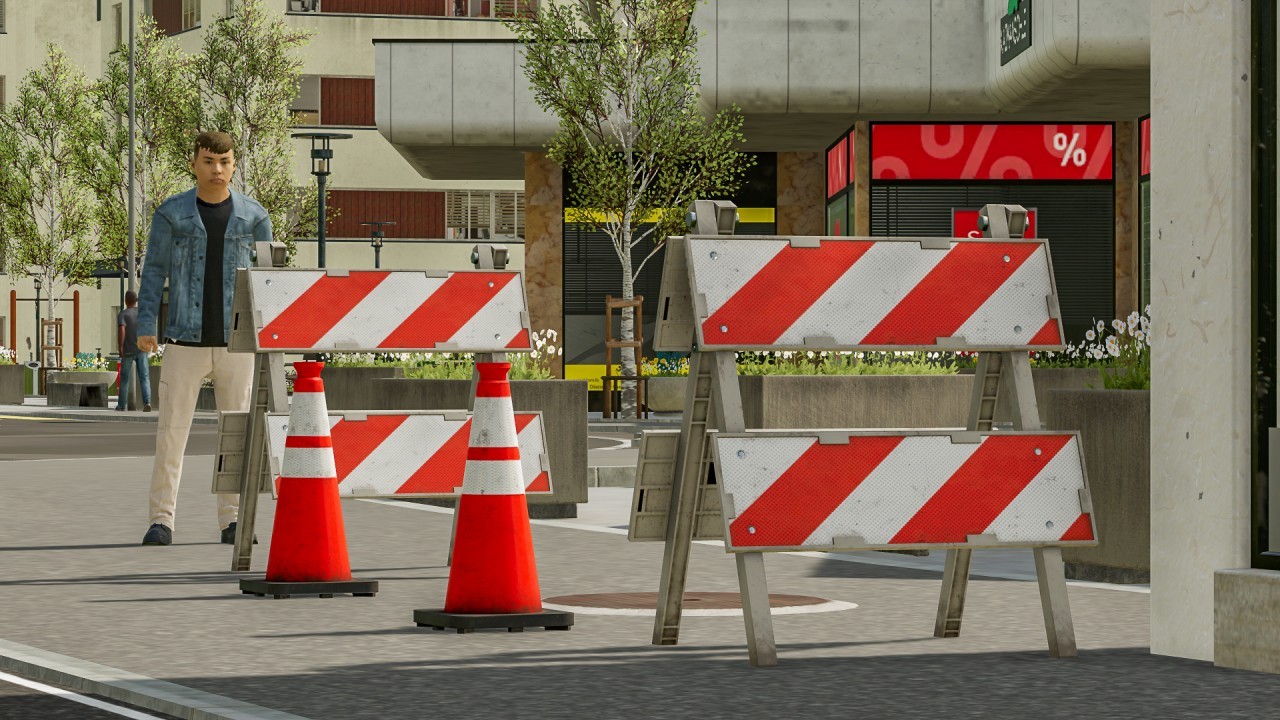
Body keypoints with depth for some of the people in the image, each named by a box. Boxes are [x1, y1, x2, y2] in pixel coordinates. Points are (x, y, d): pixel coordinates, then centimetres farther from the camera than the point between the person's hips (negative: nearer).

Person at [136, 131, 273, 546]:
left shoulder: (253, 216, 5)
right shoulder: (171, 215, 2)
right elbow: (154, 271, 3)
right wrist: (145, 327, -8)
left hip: (237, 343, 1)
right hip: (186, 342, -1)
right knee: (171, 433, -4)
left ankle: (232, 521, 12)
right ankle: (161, 521, 0)